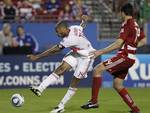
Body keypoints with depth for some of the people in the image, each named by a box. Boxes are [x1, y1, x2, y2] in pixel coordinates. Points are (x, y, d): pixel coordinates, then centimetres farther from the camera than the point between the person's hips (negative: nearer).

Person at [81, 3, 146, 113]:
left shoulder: (127, 24, -11)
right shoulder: (136, 25, 15)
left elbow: (118, 44, -19)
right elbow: (143, 40, 28)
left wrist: (101, 52, -20)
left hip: (124, 56, -9)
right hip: (130, 57, 9)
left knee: (97, 70, -14)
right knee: (117, 85, 15)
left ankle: (94, 101, -19)